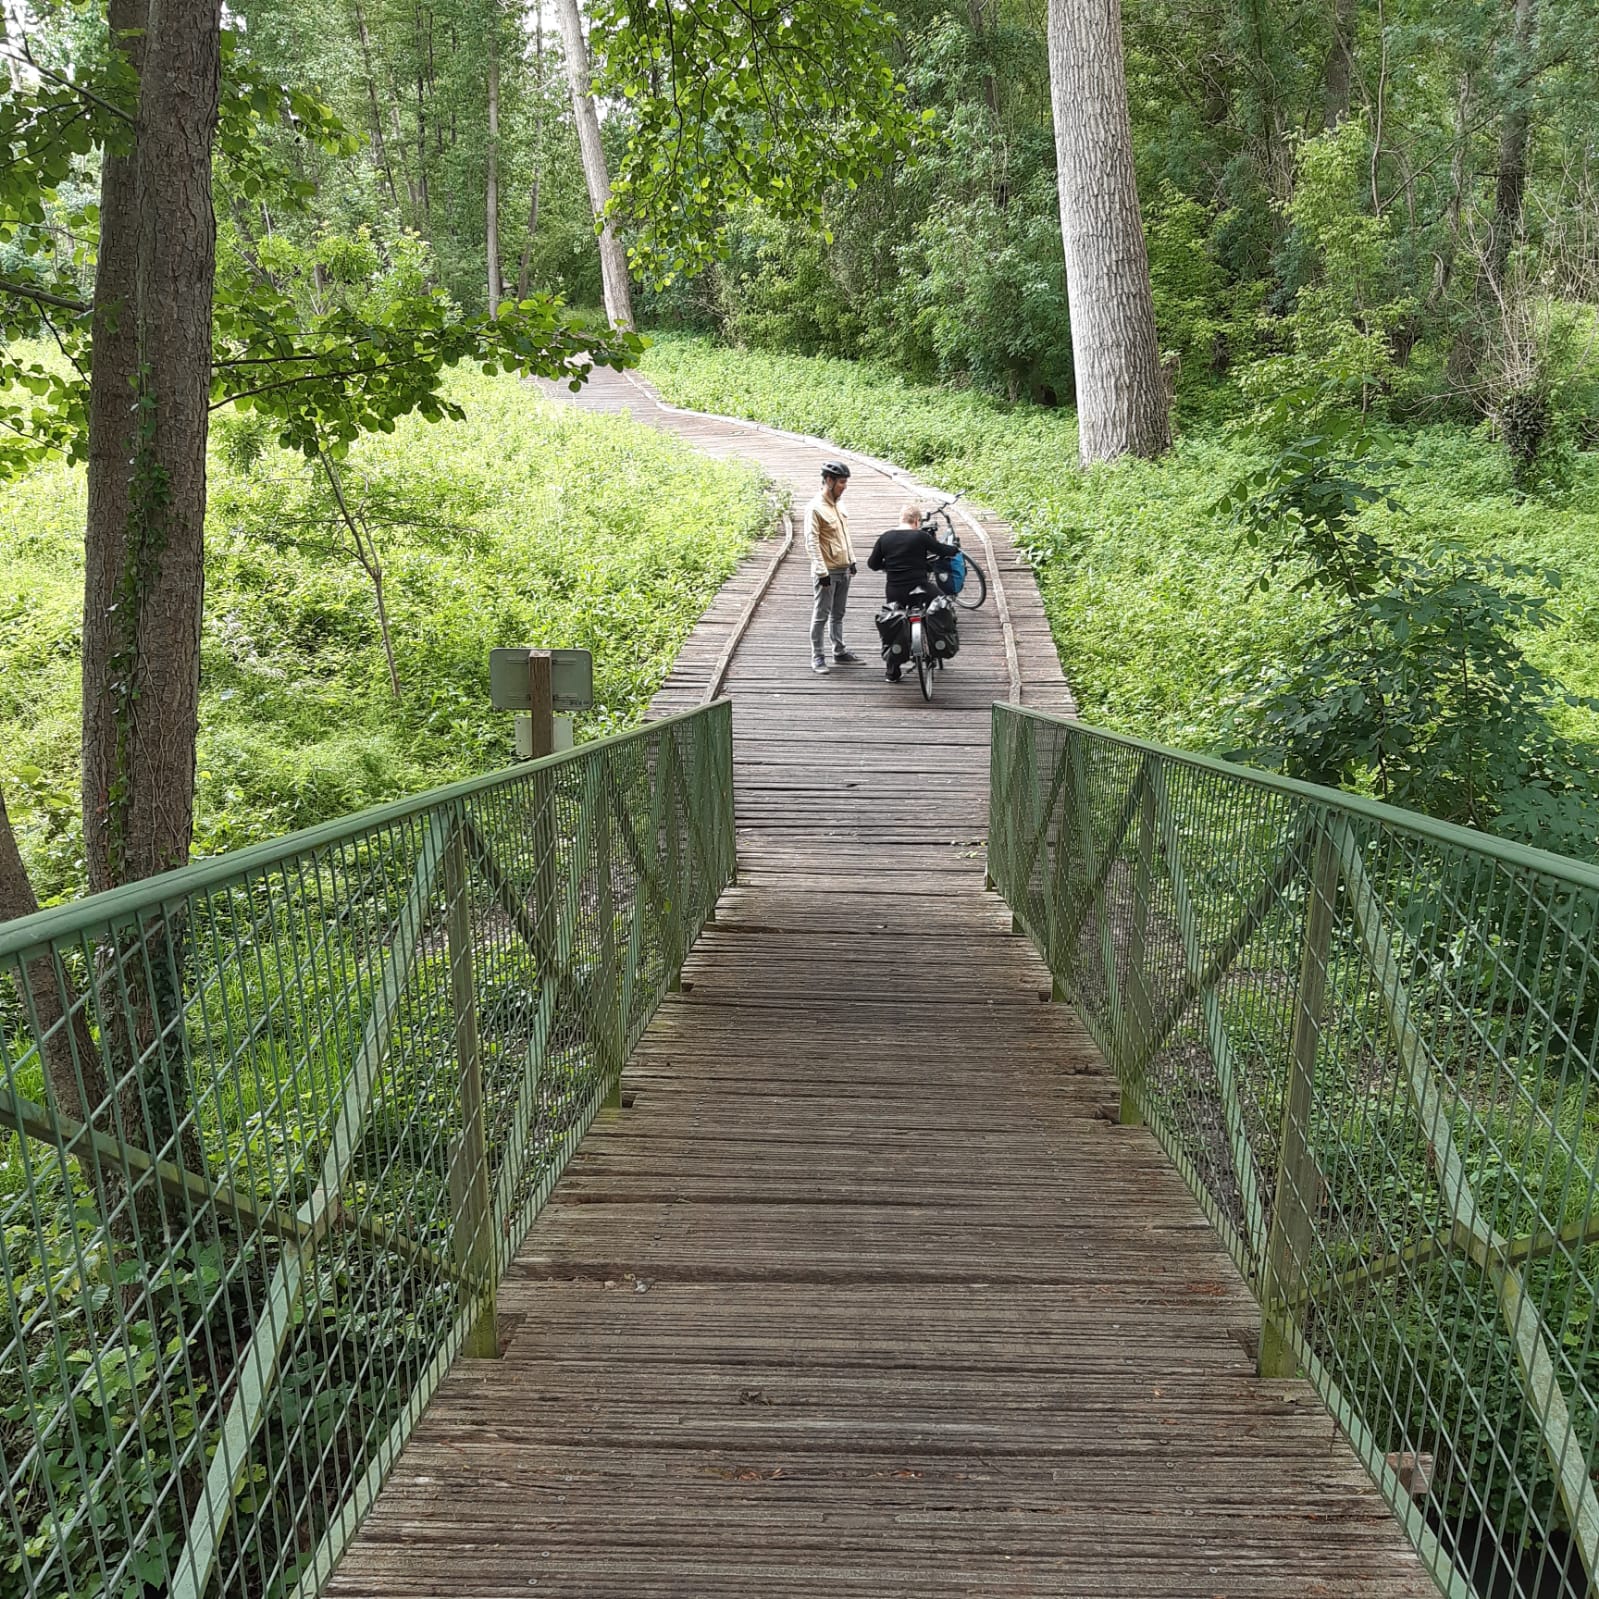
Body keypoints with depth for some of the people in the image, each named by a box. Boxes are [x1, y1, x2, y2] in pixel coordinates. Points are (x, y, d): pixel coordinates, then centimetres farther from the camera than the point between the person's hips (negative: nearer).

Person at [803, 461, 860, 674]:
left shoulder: (838, 504, 10)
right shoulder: (815, 508, -15)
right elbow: (812, 542, -19)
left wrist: (851, 560, 18)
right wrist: (822, 572, -22)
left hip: (844, 569, 8)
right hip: (827, 571, -8)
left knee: (838, 614, 17)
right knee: (821, 615, -1)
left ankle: (840, 651, 27)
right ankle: (817, 657, 5)